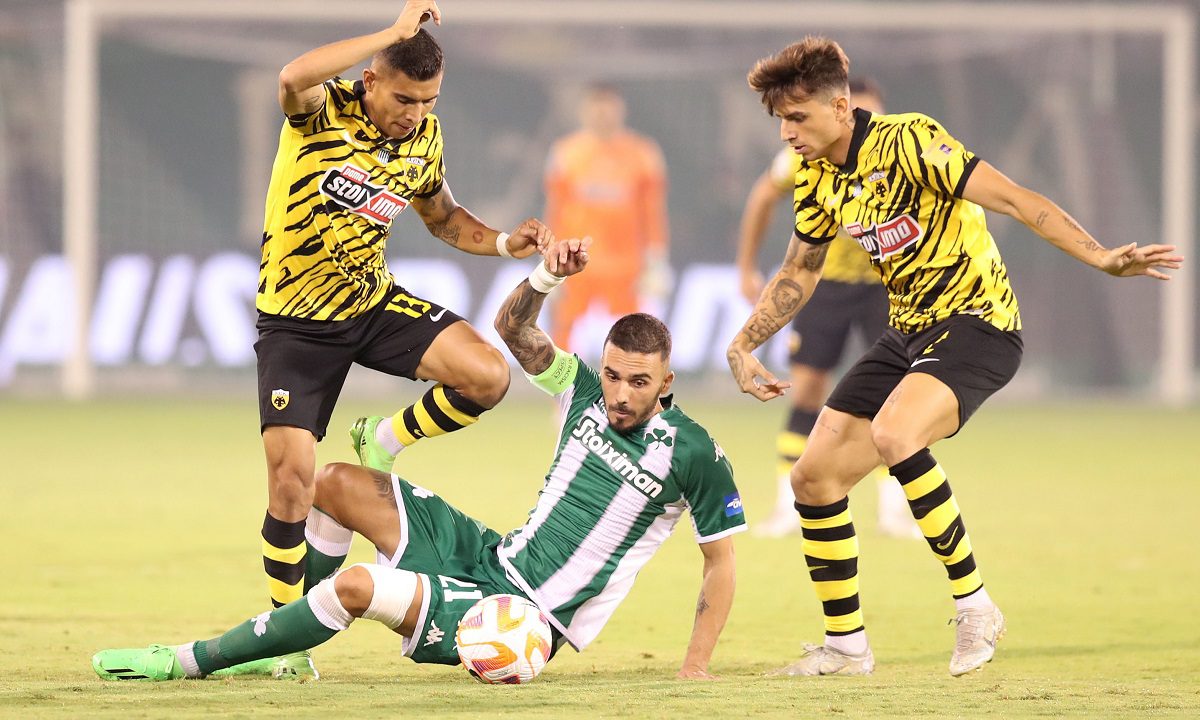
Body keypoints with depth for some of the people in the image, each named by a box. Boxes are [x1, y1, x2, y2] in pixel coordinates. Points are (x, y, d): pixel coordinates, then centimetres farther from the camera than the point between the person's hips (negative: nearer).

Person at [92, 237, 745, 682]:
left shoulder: (692, 455, -15)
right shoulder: (586, 393, 3)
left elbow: (721, 561, -7)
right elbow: (513, 331, 8)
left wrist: (695, 667, -12)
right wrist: (548, 275, -13)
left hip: (529, 621, -8)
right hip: (489, 555, 8)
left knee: (357, 586, -27)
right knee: (334, 484, 2)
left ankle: (190, 660, -12)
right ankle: (289, 648, 14)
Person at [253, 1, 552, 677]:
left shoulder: (425, 137, -1)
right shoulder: (324, 110, -18)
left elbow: (442, 216, 18)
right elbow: (294, 77, -44)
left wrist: (503, 242, -1)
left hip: (375, 303, 4)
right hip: (296, 318, -4)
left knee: (487, 375, -18)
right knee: (292, 479, -11)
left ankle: (386, 442, 10)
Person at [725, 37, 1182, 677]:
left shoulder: (907, 142, -18)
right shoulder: (817, 178, 6)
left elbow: (1014, 201, -23)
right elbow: (798, 273, 23)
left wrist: (1100, 258, -33)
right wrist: (742, 347, 17)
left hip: (975, 321, -8)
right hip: (907, 332, 8)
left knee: (892, 436, -35)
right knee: (813, 476, 2)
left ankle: (973, 603, -21)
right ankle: (845, 645, 18)